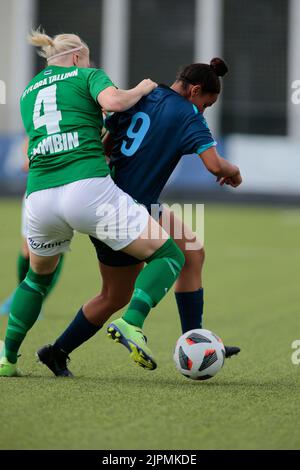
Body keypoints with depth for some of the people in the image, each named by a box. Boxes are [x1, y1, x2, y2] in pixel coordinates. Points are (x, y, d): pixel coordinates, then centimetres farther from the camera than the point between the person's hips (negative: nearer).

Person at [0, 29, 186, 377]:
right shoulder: (87, 75, 12)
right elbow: (112, 101, -9)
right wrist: (140, 90, 9)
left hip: (40, 197, 5)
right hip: (88, 190, -5)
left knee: (39, 275, 33)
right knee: (169, 256, 4)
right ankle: (131, 323, -20)